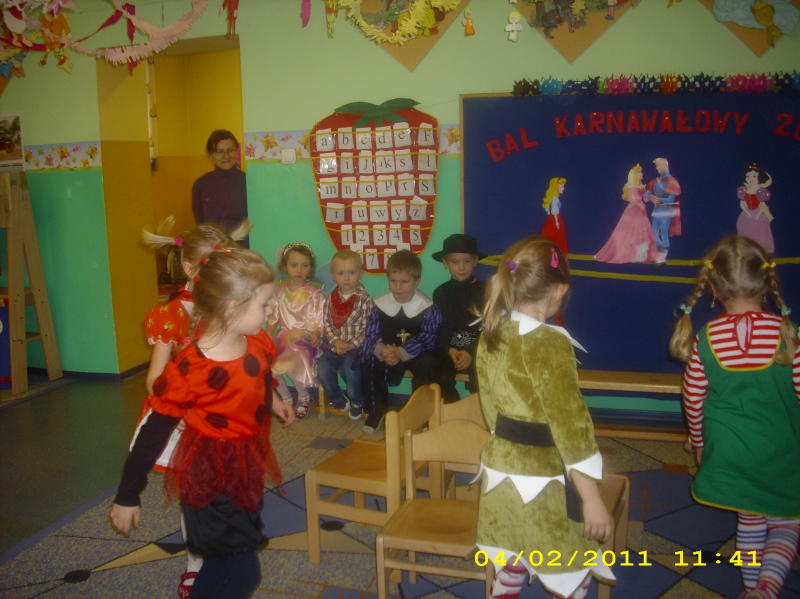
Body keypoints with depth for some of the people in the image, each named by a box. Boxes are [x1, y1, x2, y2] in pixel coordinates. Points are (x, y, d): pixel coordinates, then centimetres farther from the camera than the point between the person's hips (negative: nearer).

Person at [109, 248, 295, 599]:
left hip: (247, 471, 7)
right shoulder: (188, 371, -27)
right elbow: (152, 434, -19)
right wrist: (127, 497, -11)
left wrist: (272, 402, 34)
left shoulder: (259, 346, -8)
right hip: (209, 479, -7)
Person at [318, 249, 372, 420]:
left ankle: (357, 402, 0)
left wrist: (351, 345, -16)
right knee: (323, 367, -19)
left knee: (351, 366, -29)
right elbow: (326, 323, 4)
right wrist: (336, 342, -12)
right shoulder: (331, 298, 5)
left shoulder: (364, 300, -6)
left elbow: (367, 328, -7)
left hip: (355, 346, -3)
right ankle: (339, 400, 9)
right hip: (333, 345, 4)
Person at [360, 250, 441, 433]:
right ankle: (377, 408, -3)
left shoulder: (427, 307, -11)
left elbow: (426, 339, -16)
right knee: (367, 360, -24)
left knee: (427, 363, -32)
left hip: (415, 354, -2)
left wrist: (402, 353, -30)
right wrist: (382, 350, -28)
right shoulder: (380, 305, -3)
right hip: (387, 352, 2)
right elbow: (371, 335, -5)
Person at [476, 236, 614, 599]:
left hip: (500, 469, 8)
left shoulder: (490, 335, 2)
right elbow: (570, 425, -21)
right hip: (541, 481, -7)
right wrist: (592, 500, -16)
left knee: (509, 570, 20)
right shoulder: (549, 343, -22)